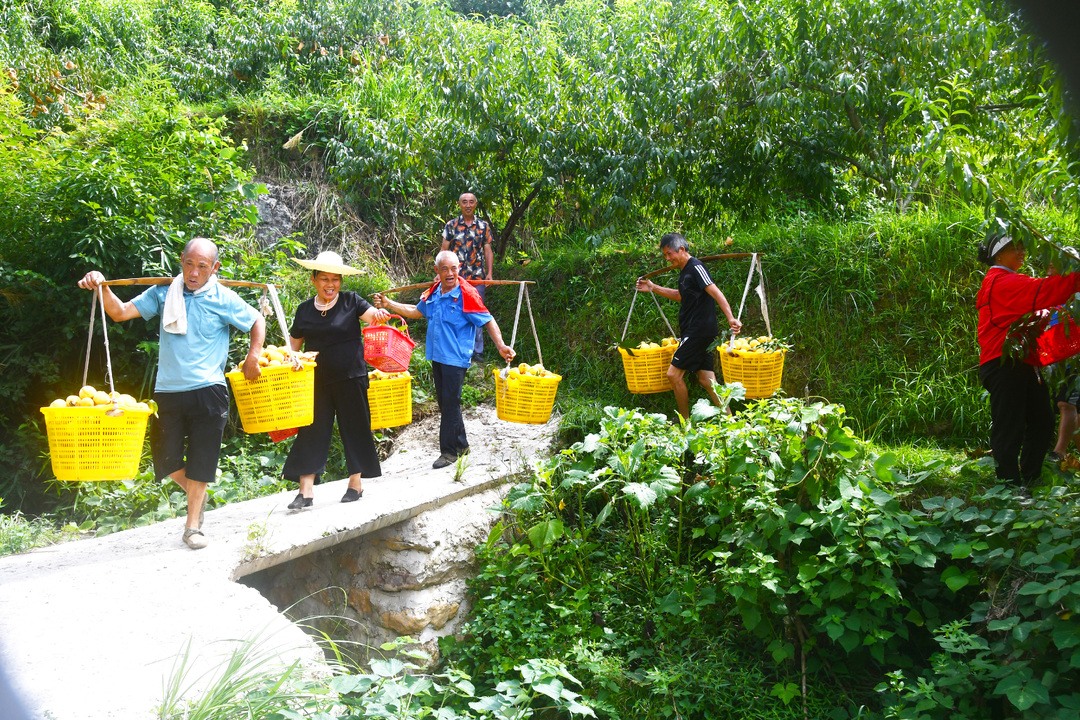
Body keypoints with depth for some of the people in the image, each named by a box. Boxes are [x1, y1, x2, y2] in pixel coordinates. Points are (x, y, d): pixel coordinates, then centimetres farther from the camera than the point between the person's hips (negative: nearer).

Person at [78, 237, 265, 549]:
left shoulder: (223, 299, -1)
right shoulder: (164, 293, 4)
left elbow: (257, 322, 11)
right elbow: (121, 312, 2)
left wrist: (253, 357, 1)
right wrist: (102, 288, -14)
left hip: (207, 391, -2)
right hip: (168, 391, 2)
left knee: (200, 459, 4)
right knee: (166, 458, 3)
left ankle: (192, 525, 17)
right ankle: (196, 494, 34)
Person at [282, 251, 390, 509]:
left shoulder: (350, 301, 0)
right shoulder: (305, 310, 7)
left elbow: (371, 315, -15)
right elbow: (294, 345, 13)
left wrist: (379, 314, -37)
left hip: (351, 379, -2)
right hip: (317, 381, 2)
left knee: (355, 428, 6)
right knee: (311, 430, -1)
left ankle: (356, 483, 20)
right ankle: (306, 490, 1)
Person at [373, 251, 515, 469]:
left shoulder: (466, 294, -14)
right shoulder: (433, 292, 7)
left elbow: (488, 321, -13)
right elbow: (417, 311, 24)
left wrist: (501, 346, -25)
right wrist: (388, 304, 20)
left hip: (456, 358, -7)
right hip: (436, 356, 7)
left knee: (450, 403, -4)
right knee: (444, 402, 14)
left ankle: (449, 451, 7)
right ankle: (461, 444, 28)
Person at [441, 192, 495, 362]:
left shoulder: (483, 226, 9)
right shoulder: (451, 225, 7)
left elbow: (488, 251, 9)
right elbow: (444, 250, 6)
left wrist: (489, 273, -3)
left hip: (477, 278, 0)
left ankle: (477, 351, 8)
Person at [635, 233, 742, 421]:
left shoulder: (695, 266, -12)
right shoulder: (685, 271, 17)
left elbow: (715, 292, -21)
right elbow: (681, 296, 33)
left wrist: (730, 318, -31)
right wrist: (653, 288, 31)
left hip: (699, 331, -10)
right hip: (692, 330, 10)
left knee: (674, 374, -6)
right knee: (706, 379, 8)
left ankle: (685, 422, 6)